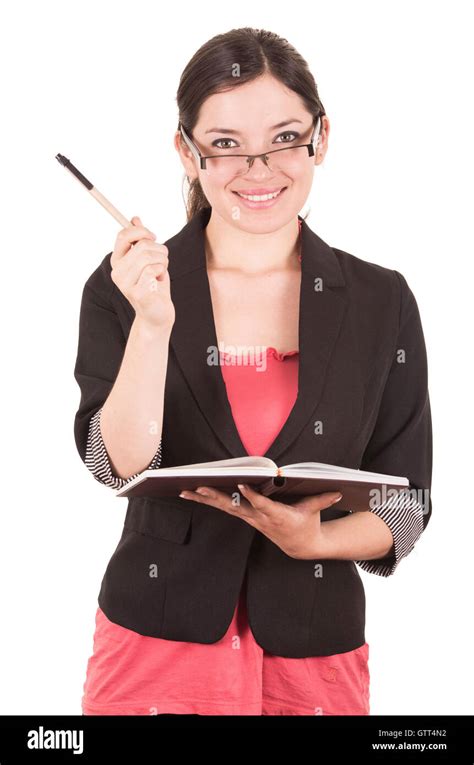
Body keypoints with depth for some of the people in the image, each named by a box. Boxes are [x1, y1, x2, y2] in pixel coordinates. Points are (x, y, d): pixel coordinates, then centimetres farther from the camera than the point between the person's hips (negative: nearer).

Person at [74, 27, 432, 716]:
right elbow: (120, 466, -13)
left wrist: (316, 540, -17)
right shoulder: (124, 287, -5)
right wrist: (154, 321, -24)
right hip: (158, 641, 0)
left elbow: (407, 503, 0)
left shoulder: (382, 302, -4)